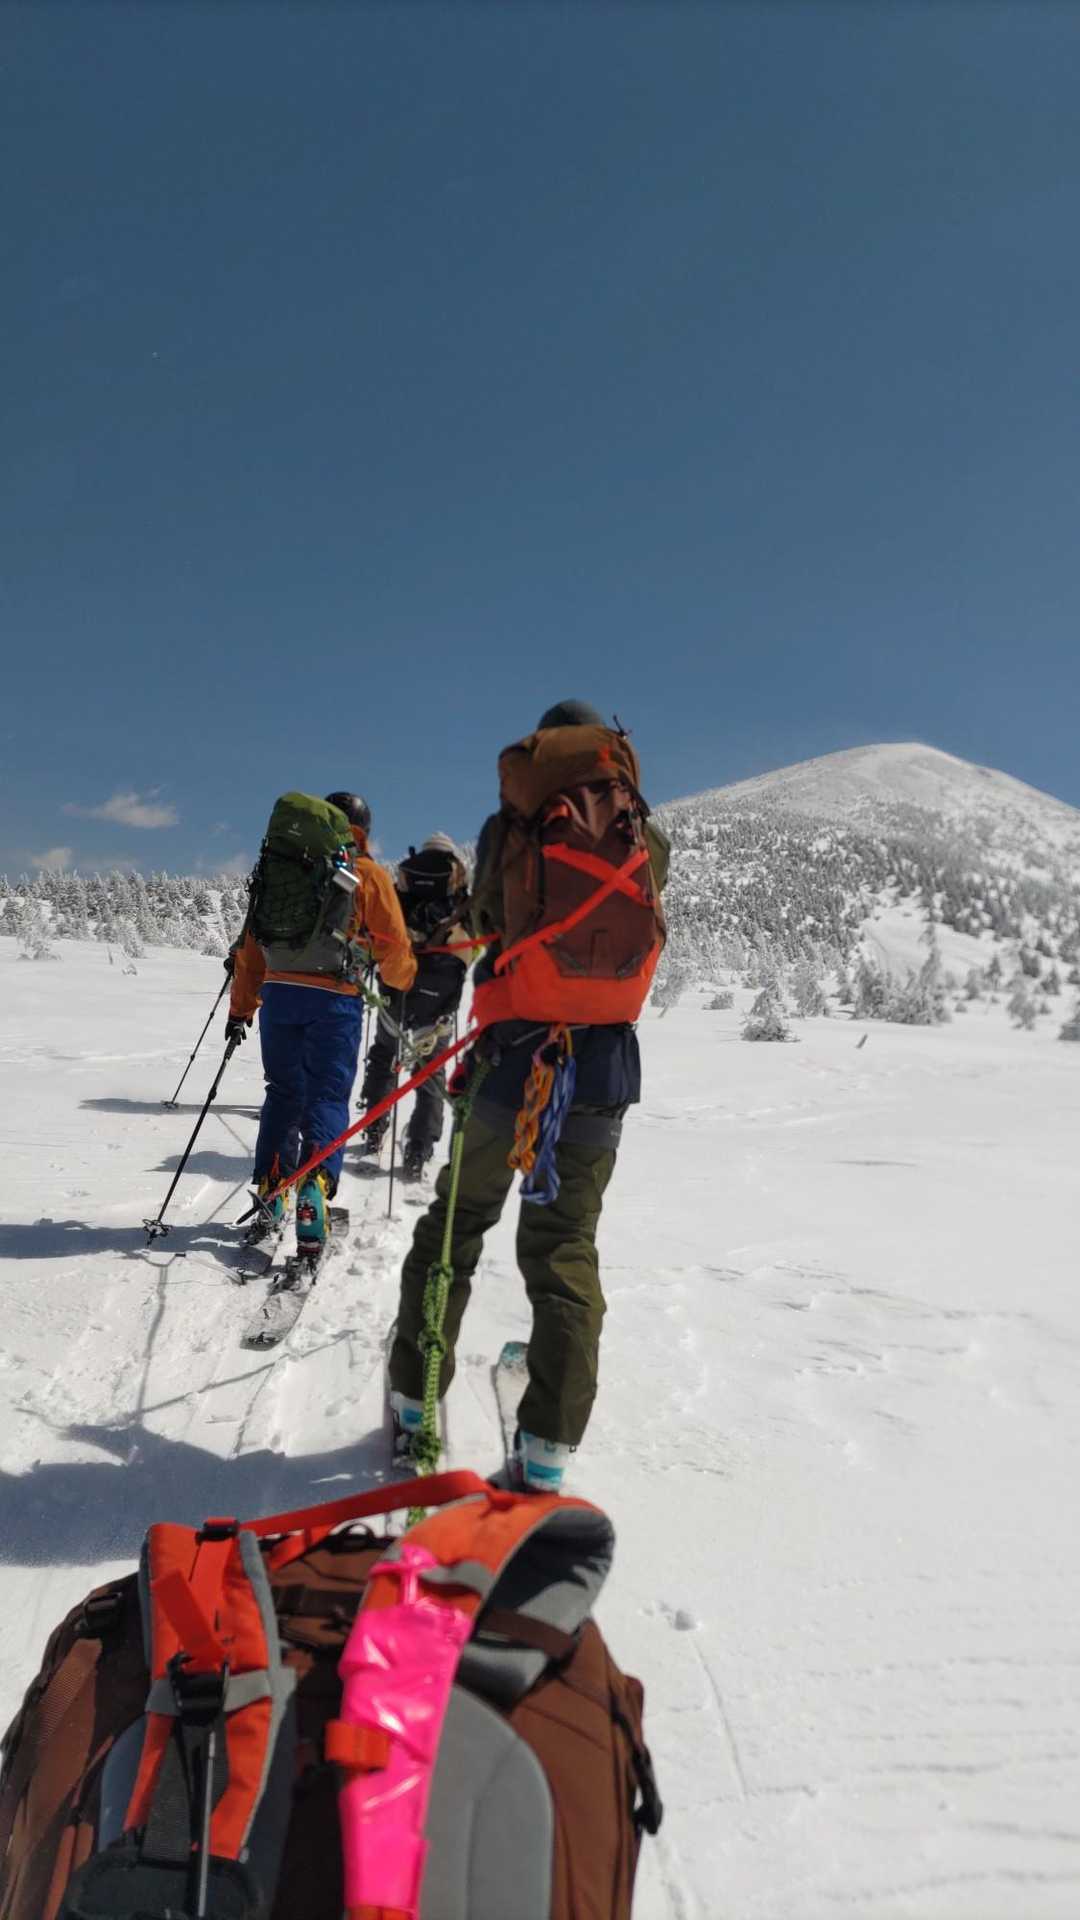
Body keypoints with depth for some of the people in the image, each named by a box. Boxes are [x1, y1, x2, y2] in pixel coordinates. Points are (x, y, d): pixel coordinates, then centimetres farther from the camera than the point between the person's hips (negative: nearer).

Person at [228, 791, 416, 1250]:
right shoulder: (368, 875, 3)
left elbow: (251, 943, 14)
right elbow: (394, 946, 2)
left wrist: (240, 1007, 19)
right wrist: (404, 980, 23)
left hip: (278, 993, 4)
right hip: (334, 1000, -3)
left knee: (283, 1094, 16)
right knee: (327, 1098, 0)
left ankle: (270, 1193, 18)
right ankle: (314, 1190, -17)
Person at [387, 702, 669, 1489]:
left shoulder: (508, 828, -4)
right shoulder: (649, 840, -1)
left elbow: (484, 921, 7)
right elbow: (645, 938, 9)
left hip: (509, 1061, -1)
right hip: (603, 1068, 1)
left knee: (454, 1228, 17)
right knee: (566, 1250, 10)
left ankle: (413, 1401, 27)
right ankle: (547, 1450, 11)